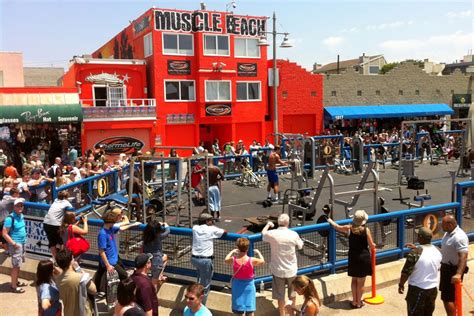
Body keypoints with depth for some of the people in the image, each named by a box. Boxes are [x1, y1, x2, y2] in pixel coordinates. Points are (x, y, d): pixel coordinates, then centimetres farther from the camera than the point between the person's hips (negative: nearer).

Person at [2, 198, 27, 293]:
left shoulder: (21, 215, 5)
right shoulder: (10, 218, -19)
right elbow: (4, 233, -20)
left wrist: (23, 241, 15)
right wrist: (14, 243, -20)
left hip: (22, 243, 8)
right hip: (15, 244, -8)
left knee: (19, 264, 17)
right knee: (16, 265, -3)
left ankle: (16, 281, 30)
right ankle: (13, 286, 6)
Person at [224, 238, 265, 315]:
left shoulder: (233, 260, -17)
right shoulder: (252, 260, -21)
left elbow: (226, 260, 7)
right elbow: (262, 261, -2)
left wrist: (232, 251, 19)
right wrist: (258, 252, 14)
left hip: (237, 285, 2)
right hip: (249, 285, -2)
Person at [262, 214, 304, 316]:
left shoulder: (272, 234, -16)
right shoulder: (293, 234, -15)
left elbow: (263, 233, 8)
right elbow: (300, 246, 3)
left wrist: (268, 224, 27)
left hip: (278, 270, -1)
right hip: (291, 269, 1)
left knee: (280, 296, 14)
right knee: (292, 293, 23)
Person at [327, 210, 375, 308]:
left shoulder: (349, 228, -6)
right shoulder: (366, 230, -14)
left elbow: (337, 227, 10)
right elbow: (371, 245, -10)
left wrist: (330, 221, 30)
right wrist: (374, 245, 14)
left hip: (353, 258, 3)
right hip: (364, 258, -3)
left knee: (354, 280, 20)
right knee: (361, 282, 10)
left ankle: (354, 301, 26)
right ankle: (358, 303, 21)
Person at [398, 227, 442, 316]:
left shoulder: (416, 253, -23)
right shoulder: (437, 251, -2)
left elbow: (406, 272, -18)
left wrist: (401, 284, -3)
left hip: (418, 289, -6)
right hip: (432, 288, 6)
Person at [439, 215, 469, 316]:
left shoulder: (459, 237, -26)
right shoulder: (448, 233, 4)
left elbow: (463, 257, -35)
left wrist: (458, 274, -44)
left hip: (453, 270, -10)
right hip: (446, 267, 10)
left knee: (447, 298, -7)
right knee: (450, 296, 23)